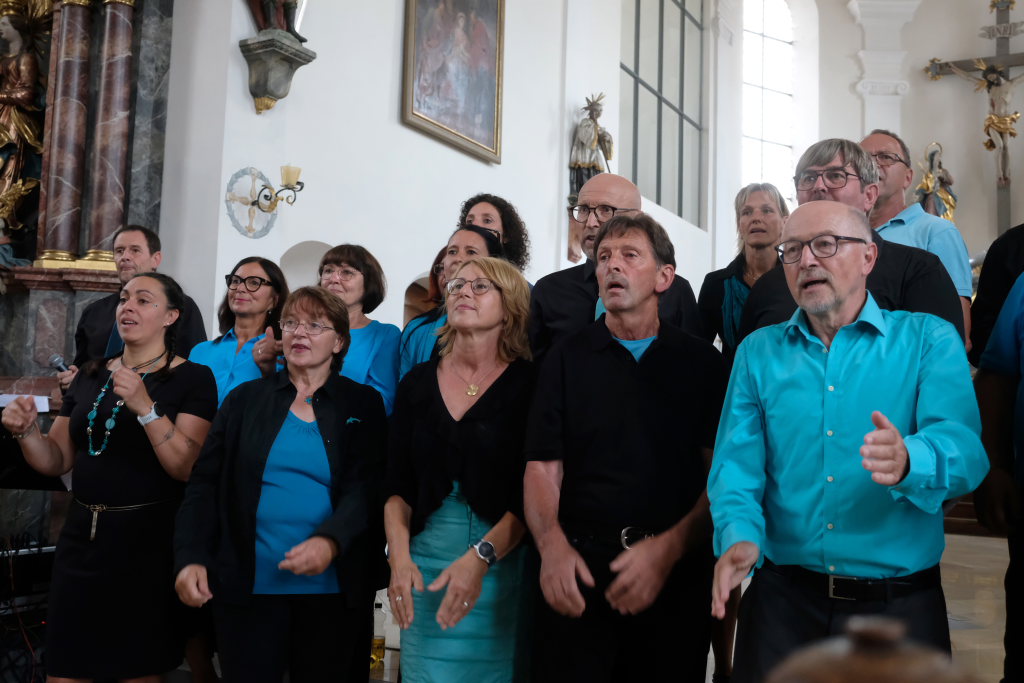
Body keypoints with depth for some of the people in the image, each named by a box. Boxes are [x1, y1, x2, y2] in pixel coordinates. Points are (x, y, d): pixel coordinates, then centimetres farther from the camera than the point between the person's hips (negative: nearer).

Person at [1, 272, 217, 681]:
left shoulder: (193, 378, -6)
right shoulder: (91, 375, 11)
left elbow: (189, 468, -17)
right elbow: (57, 460, 13)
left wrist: (146, 408, -27)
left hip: (148, 543, -5)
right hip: (82, 539, 5)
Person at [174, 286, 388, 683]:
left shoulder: (363, 404, 5)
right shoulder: (245, 399, 9)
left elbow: (366, 488, -7)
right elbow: (205, 484, 5)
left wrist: (330, 541, -25)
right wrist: (191, 558, -9)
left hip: (332, 590, -1)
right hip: (247, 586, 1)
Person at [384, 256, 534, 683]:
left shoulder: (527, 384, -5)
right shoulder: (418, 382, 6)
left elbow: (530, 493, -9)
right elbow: (397, 485, 6)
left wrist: (480, 558, -19)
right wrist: (399, 557, -7)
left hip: (501, 565, -3)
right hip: (424, 565, 3)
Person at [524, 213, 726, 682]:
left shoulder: (701, 362, 5)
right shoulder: (567, 359, 6)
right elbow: (542, 468, 0)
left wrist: (669, 548, -14)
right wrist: (552, 546, -16)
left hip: (677, 575, 0)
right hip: (579, 574, 0)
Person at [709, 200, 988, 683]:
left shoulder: (929, 339, 0)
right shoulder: (757, 352, 7)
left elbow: (962, 446, -15)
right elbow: (736, 462, 0)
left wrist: (908, 462, -37)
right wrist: (739, 536, -20)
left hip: (901, 602, -1)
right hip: (783, 598, 1)